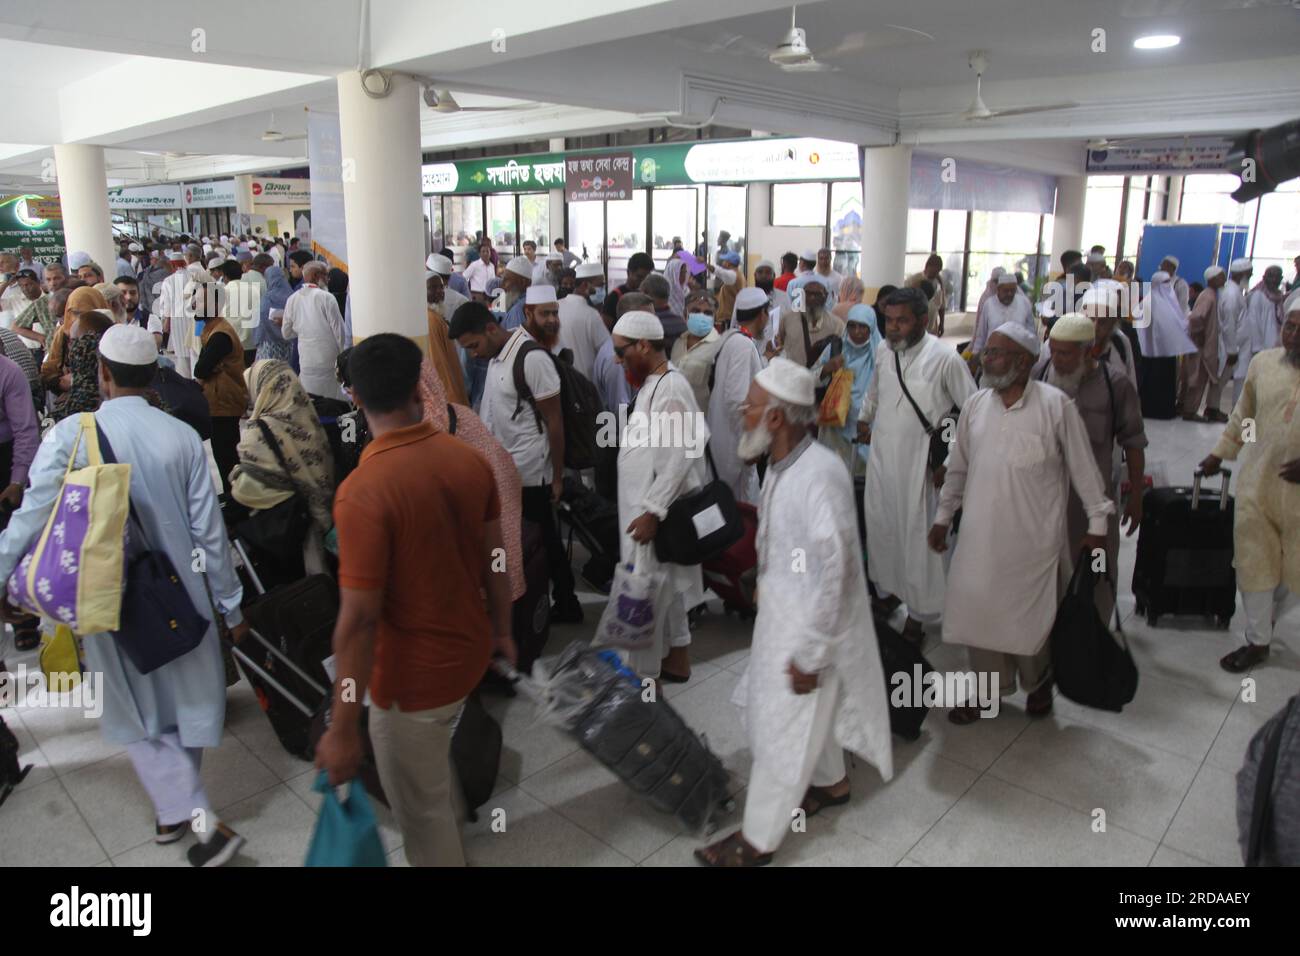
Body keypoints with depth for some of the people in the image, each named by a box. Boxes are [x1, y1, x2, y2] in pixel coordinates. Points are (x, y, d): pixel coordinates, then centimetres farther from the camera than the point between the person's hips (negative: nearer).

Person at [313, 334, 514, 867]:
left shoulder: (363, 492, -28)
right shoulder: (470, 459, -8)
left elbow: (358, 622, -26)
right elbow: (495, 559, 3)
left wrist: (343, 730, -17)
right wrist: (501, 629, 19)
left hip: (413, 676, -7)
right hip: (469, 649, 8)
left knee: (421, 810, 15)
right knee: (431, 767, 34)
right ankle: (449, 844, 58)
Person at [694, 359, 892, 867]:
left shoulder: (820, 475, -30)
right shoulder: (783, 464, -2)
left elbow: (834, 572, -28)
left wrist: (810, 654, -22)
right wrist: (766, 586, 20)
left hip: (811, 624, -8)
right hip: (783, 610, 8)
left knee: (784, 730, 8)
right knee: (809, 714, 27)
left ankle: (757, 840, 26)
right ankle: (830, 782, 52)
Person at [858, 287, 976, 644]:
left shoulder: (945, 358, -13)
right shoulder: (885, 356, 6)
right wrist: (863, 420, 13)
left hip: (918, 465, -5)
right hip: (880, 459, 6)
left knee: (917, 538, 1)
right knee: (879, 529, 14)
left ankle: (917, 614, 16)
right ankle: (887, 591, 34)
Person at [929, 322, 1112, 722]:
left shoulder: (1055, 405, -9)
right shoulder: (975, 404, 4)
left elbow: (1083, 467, -4)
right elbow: (958, 467, 12)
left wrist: (1097, 523, -2)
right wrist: (943, 516, 14)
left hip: (1034, 535, -3)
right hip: (982, 533, 4)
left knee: (1033, 612, 10)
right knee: (978, 610, 7)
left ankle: (1038, 683, 37)